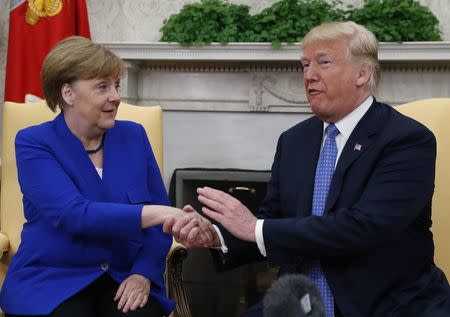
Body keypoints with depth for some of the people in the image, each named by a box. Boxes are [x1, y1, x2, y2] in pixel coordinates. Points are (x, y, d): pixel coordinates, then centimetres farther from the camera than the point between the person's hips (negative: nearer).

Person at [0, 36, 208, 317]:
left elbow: (160, 213, 5)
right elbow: (73, 214, -22)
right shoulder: (34, 144, -7)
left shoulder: (134, 136, 5)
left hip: (124, 277, 3)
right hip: (52, 280, -2)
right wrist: (156, 214, -31)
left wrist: (144, 273, -12)